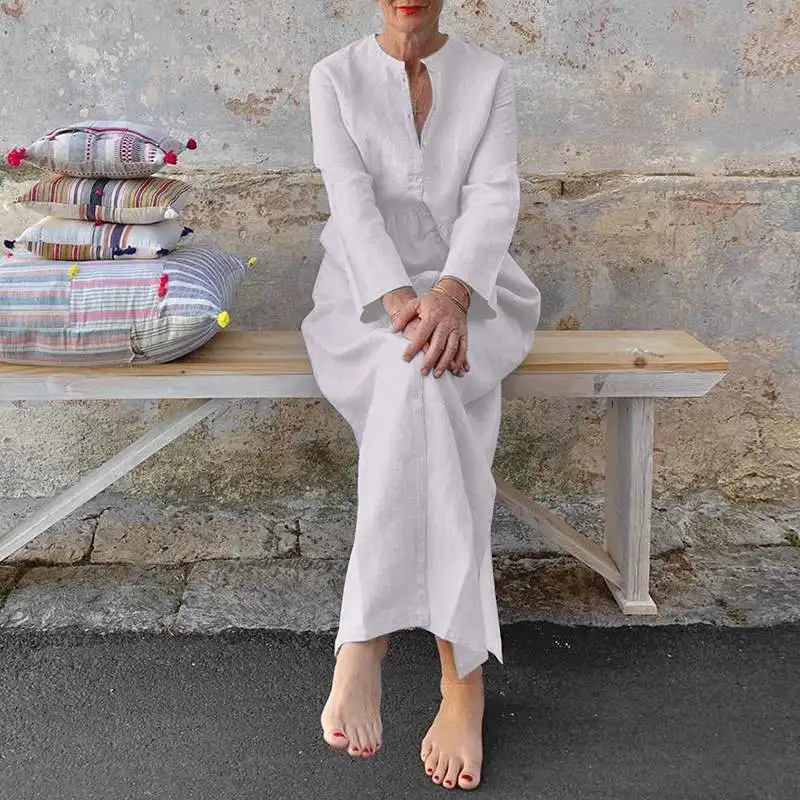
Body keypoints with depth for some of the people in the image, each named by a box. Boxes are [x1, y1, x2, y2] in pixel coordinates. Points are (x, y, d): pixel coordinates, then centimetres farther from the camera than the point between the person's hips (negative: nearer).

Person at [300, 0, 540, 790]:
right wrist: (400, 300, -27)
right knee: (431, 399, -35)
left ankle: (365, 638, -35)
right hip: (370, 296, 0)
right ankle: (462, 676, -34)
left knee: (420, 381, -37)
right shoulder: (334, 77, 6)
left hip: (469, 291, 1)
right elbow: (350, 195, -9)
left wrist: (450, 294, -28)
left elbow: (495, 195, -7)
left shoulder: (489, 75, 8)